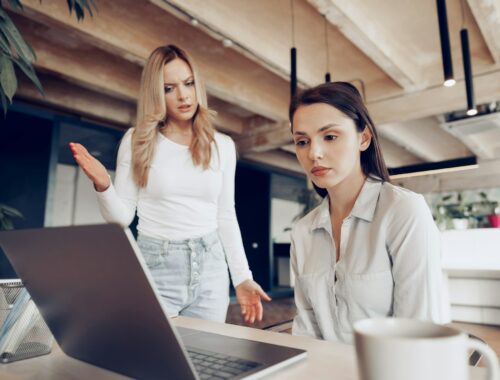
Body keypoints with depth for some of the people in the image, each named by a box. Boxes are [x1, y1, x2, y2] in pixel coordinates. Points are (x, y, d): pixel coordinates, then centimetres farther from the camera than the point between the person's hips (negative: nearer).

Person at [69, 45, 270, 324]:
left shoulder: (222, 146, 4)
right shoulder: (138, 141, -2)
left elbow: (226, 216, 7)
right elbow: (122, 217, 0)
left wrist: (242, 277, 3)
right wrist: (103, 186, -20)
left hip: (210, 269, 2)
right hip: (154, 269, -2)